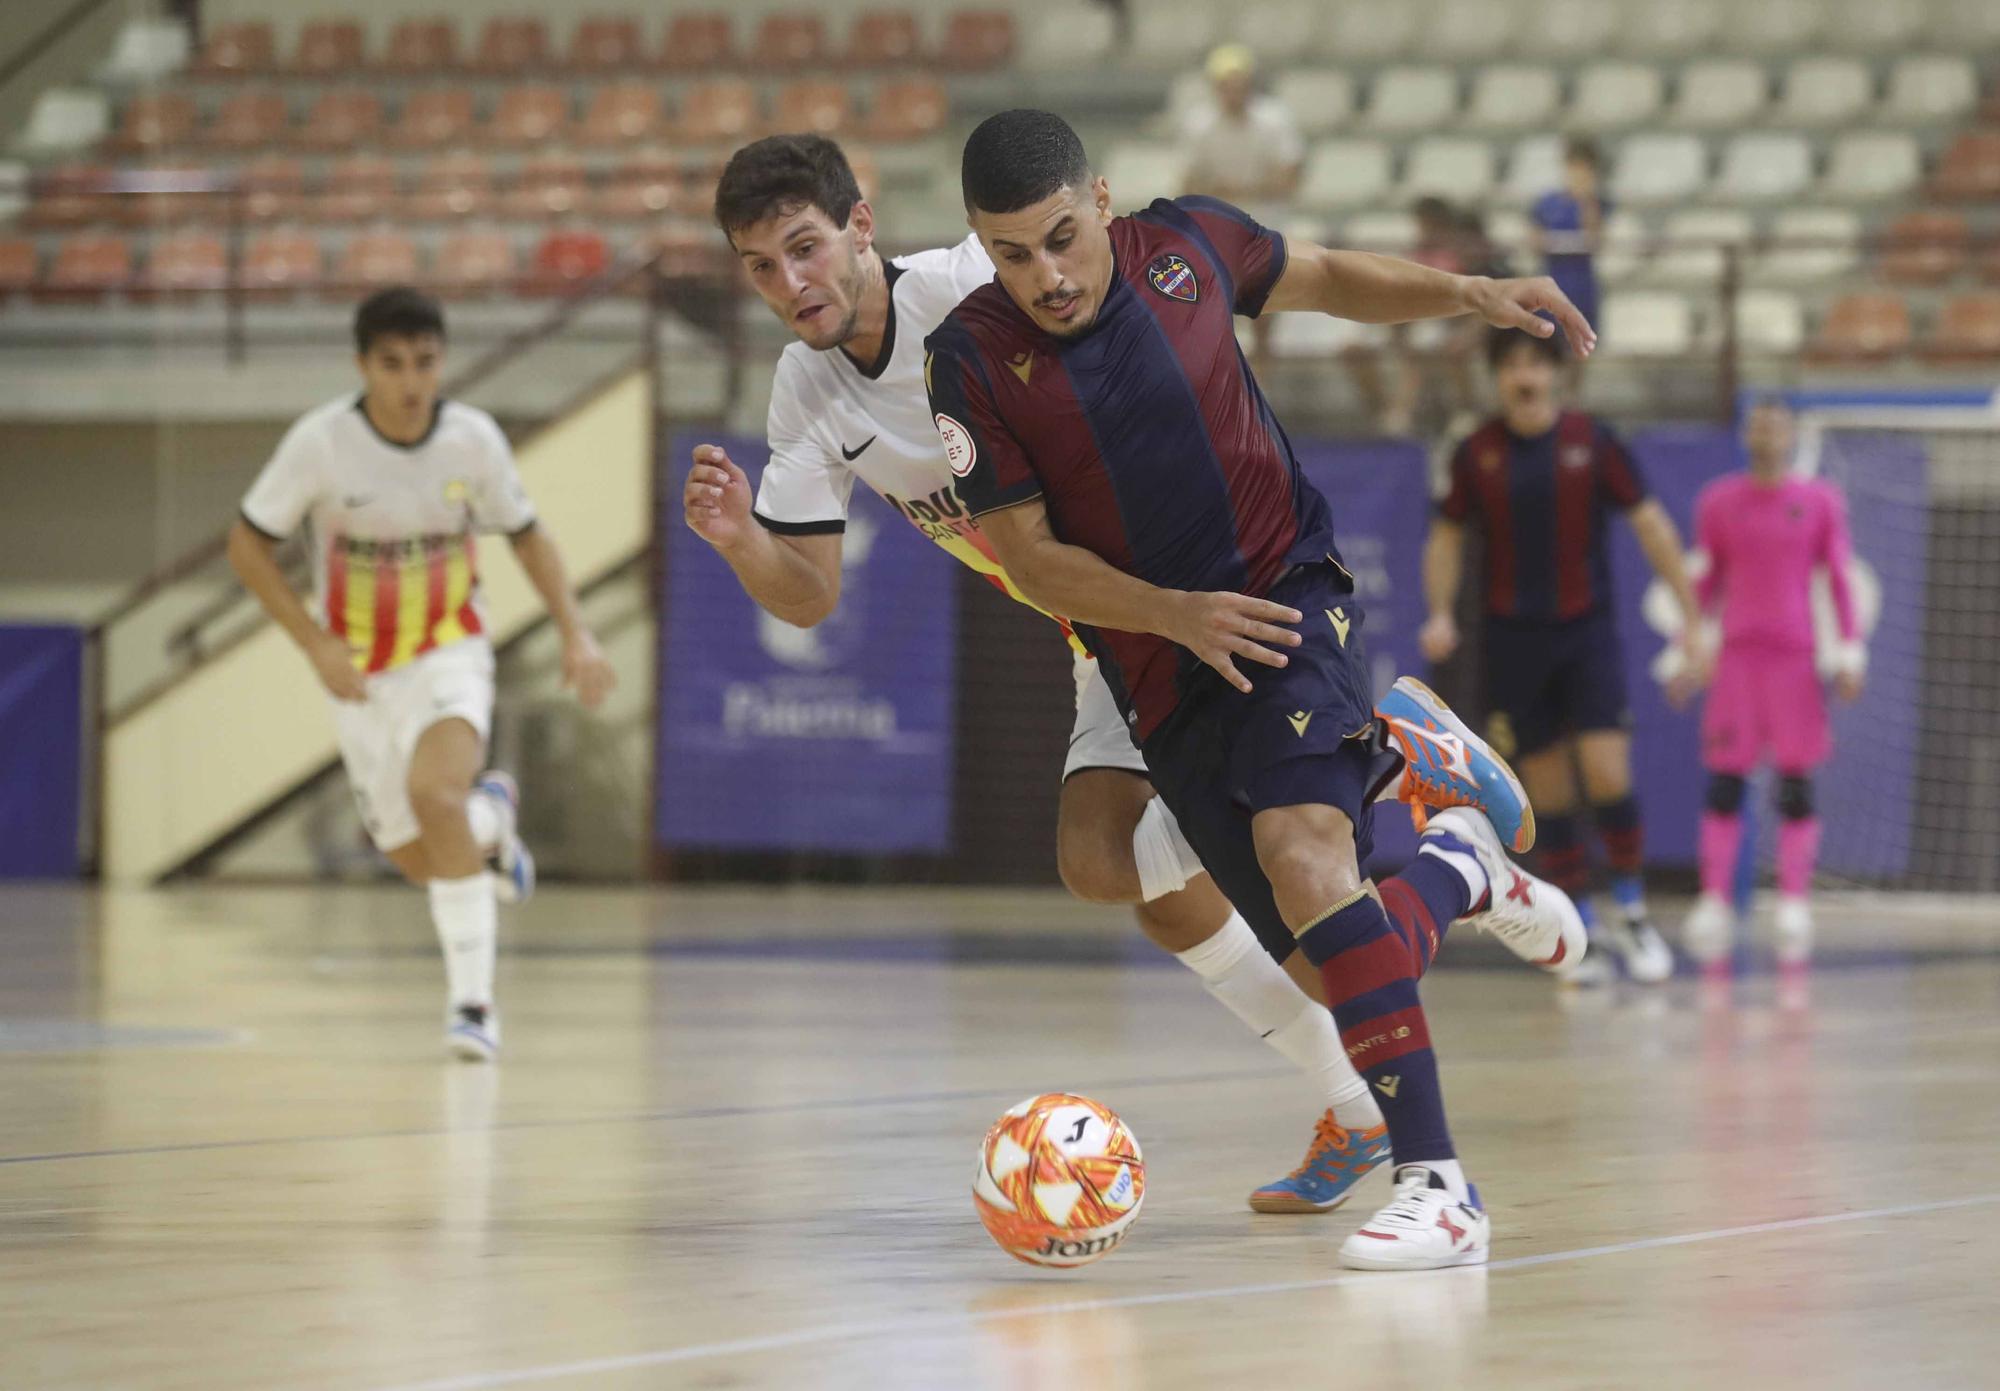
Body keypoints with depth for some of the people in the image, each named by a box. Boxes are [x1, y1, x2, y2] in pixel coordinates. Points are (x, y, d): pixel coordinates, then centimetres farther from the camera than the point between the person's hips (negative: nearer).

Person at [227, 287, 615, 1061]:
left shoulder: (474, 438, -12)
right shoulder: (321, 443, -18)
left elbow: (526, 533, 5)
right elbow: (248, 546, -7)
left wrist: (576, 633, -5)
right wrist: (316, 644, -16)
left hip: (450, 655, -1)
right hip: (360, 671, 1)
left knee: (433, 791, -30)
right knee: (416, 858, 6)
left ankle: (472, 999, -23)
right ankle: (490, 819, 44)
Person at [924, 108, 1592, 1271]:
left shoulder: (1187, 246, -6)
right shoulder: (973, 359, -10)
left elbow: (1329, 279, 15)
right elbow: (1032, 558, -6)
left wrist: (1471, 295, 2)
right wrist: (1175, 614, -20)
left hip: (1287, 590, -2)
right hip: (1162, 667, 2)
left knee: (1301, 844, -29)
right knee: (1325, 955, -3)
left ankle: (1437, 1185, -33)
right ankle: (1458, 868, 34)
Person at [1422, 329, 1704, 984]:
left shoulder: (1591, 441, -4)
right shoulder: (1476, 453, 0)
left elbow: (1650, 524, -2)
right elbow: (1447, 536, 10)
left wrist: (1692, 614, -6)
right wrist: (1441, 614, -4)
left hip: (1587, 631, -1)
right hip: (1514, 638, 1)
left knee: (1607, 775, -13)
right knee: (1548, 793, 3)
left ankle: (1633, 915, 1)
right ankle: (1582, 929, 11)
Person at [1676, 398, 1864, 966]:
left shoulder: (1821, 502, 5)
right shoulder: (1718, 503, 8)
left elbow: (1840, 580, 6)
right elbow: (1704, 584, 15)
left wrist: (1850, 653, 0)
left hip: (1796, 658, -1)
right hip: (1735, 657, 1)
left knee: (1796, 784, -3)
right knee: (1725, 781, -3)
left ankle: (1795, 908, 0)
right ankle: (1714, 903, -1)